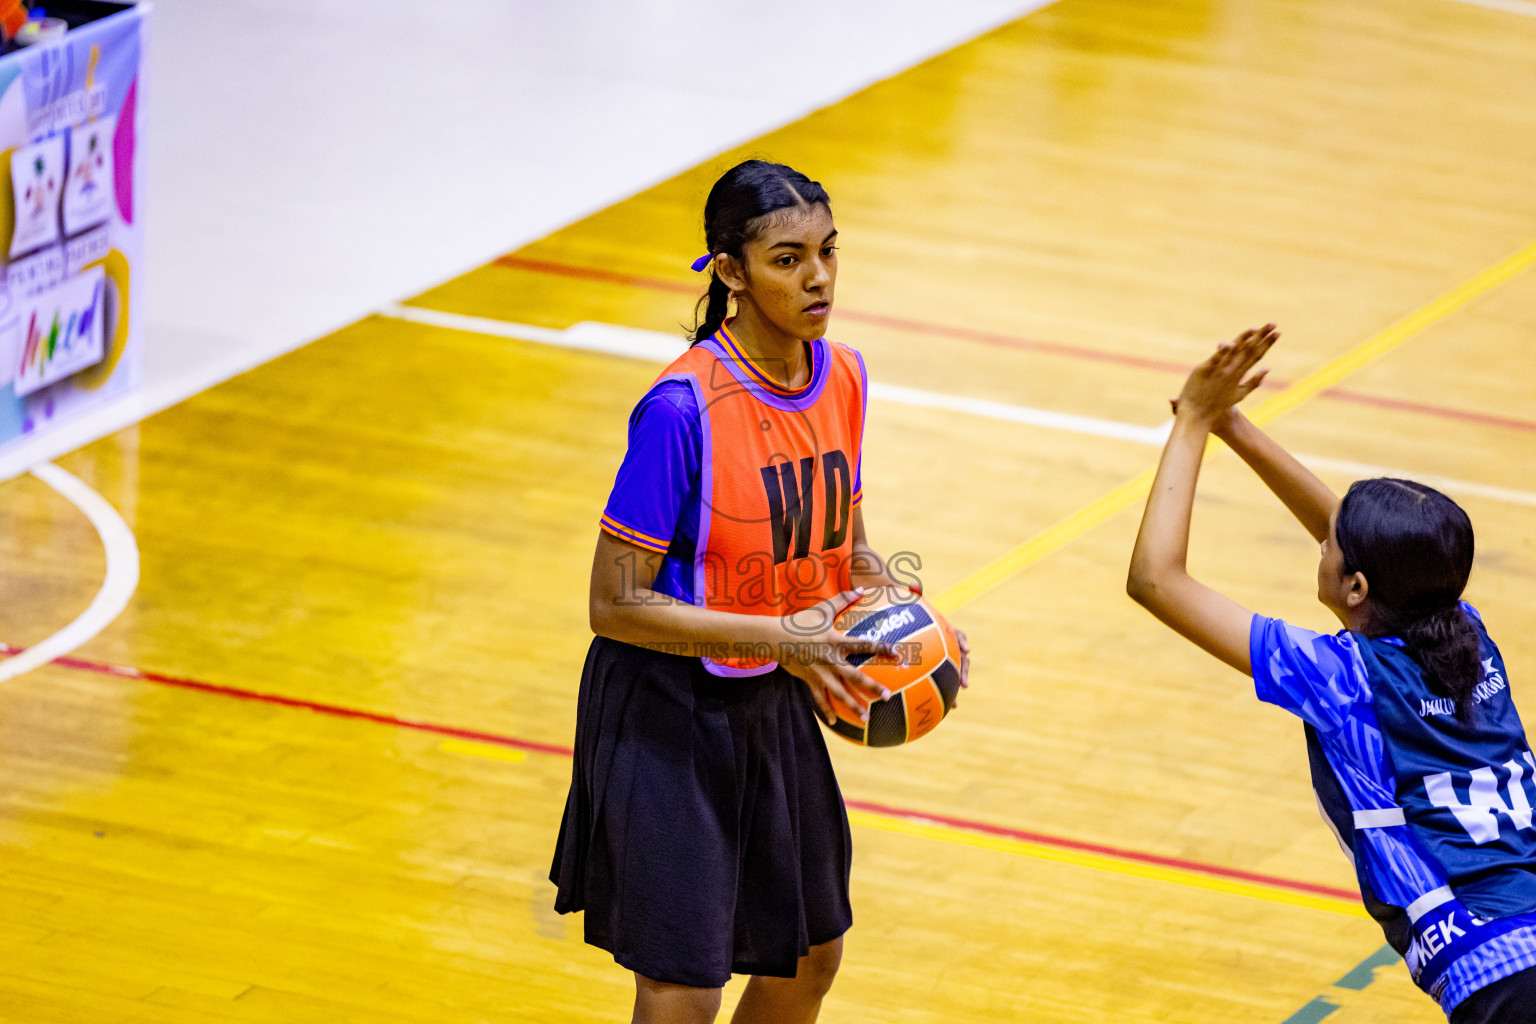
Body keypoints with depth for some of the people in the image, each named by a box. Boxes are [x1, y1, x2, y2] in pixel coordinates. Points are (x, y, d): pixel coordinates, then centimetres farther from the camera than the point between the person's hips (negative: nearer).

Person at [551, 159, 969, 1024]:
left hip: (774, 706, 7)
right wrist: (781, 638, -27)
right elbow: (617, 604, -22)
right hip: (667, 716, -7)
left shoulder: (843, 377, -2)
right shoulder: (683, 410, -24)